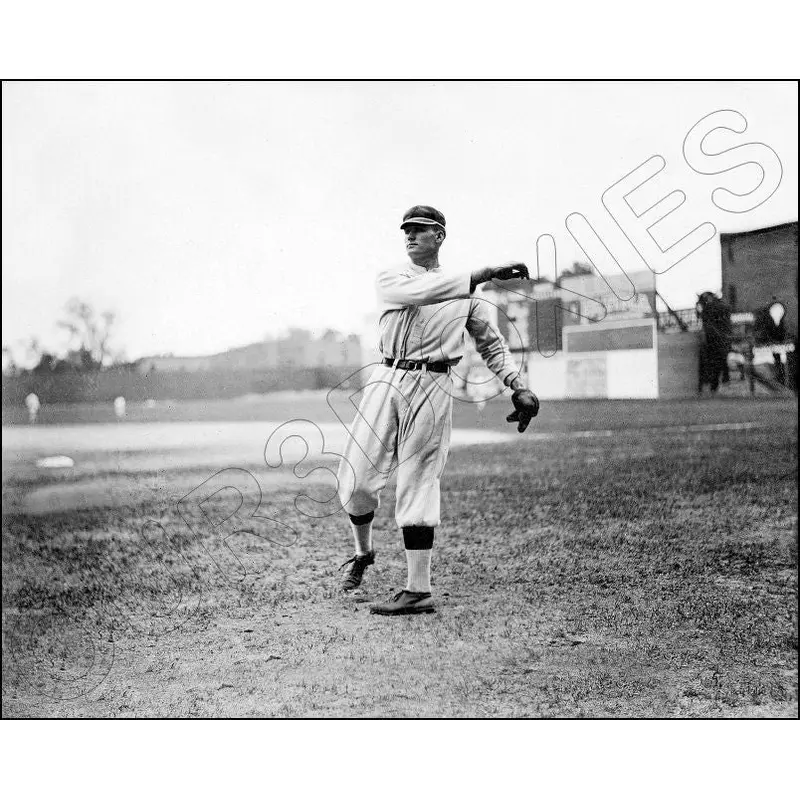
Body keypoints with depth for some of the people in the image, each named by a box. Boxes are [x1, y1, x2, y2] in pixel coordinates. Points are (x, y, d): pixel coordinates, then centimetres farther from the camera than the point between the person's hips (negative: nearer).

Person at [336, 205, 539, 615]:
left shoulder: (464, 290, 15)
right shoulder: (390, 278, 9)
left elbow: (491, 342, 17)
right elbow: (417, 293, -15)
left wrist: (519, 386, 3)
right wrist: (480, 276, -23)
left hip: (432, 388, -1)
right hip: (387, 380, 1)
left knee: (417, 486, -4)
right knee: (356, 479, -2)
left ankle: (418, 590, 0)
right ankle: (363, 552, 27)